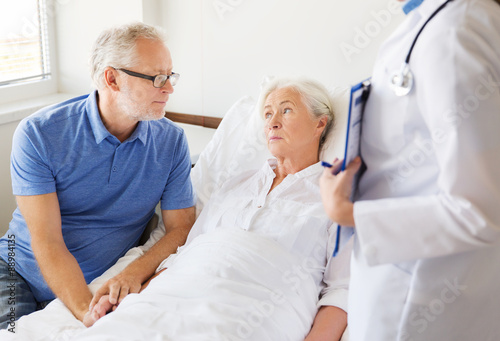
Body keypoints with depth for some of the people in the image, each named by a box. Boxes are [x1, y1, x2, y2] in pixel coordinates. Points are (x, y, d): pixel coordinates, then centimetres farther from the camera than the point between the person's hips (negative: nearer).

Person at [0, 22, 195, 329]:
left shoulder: (172, 141, -5)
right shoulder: (38, 134, -14)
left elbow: (181, 227, -4)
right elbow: (47, 243, -18)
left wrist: (135, 273, -23)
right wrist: (88, 314, -32)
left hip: (102, 288, 2)